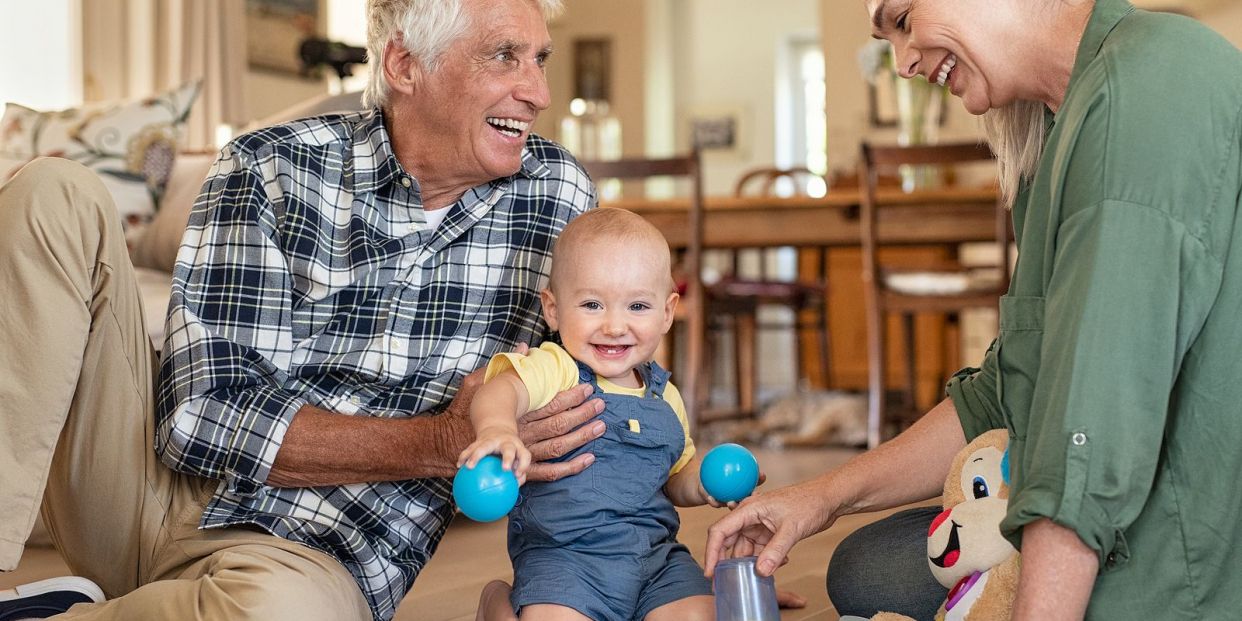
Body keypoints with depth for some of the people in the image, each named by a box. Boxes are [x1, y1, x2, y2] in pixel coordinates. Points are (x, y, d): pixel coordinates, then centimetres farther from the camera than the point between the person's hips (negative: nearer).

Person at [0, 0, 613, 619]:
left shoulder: (561, 196, -1)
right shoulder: (270, 169, -6)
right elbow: (201, 417, -15)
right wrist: (442, 445, -24)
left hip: (317, 554, 0)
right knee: (56, 193, -16)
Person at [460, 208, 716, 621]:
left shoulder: (664, 397, 11)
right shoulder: (554, 370, -8)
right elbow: (500, 390, -30)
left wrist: (705, 484, 3)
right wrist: (497, 427, -53)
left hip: (656, 555, 5)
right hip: (562, 555, -5)